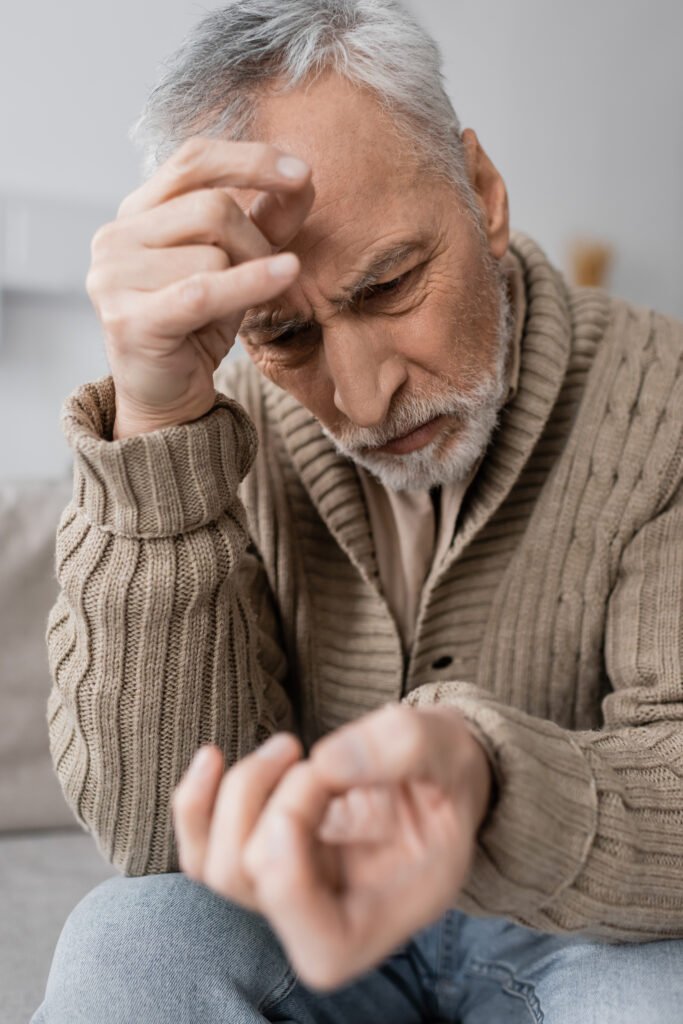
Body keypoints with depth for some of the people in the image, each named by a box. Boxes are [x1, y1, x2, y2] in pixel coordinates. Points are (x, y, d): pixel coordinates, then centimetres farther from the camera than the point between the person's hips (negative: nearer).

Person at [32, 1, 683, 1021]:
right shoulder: (229, 432, -10)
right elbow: (158, 829, -19)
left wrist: (489, 786, -42)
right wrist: (155, 430, -31)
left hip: (585, 932, 0)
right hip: (305, 915, 1)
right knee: (129, 941, -27)